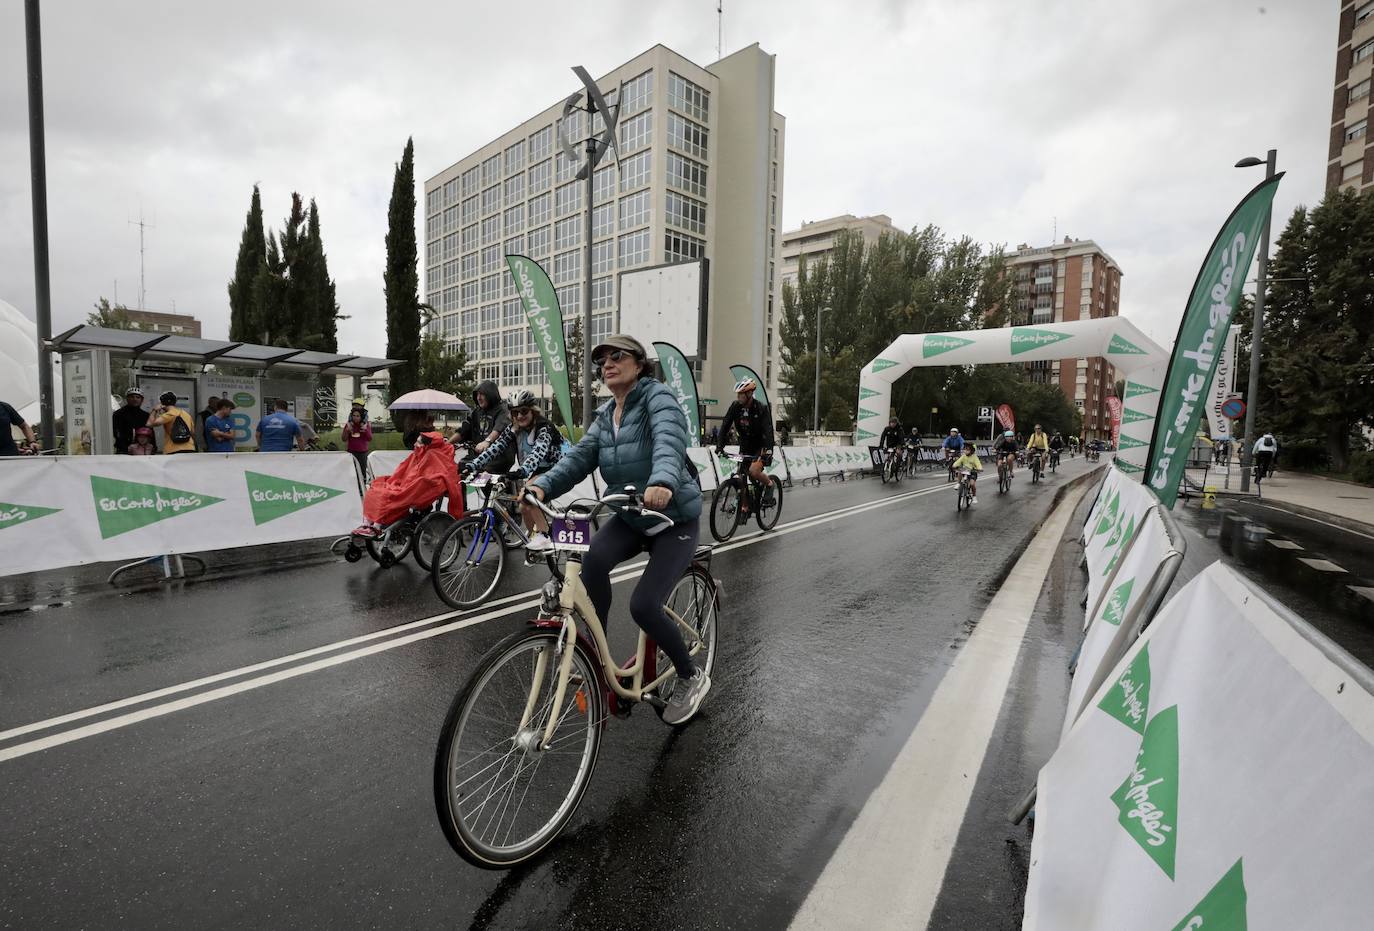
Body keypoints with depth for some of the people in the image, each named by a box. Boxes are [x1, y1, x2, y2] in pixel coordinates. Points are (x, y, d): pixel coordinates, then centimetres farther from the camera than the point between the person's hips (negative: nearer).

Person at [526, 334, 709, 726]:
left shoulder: (658, 396, -15)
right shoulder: (605, 415, 7)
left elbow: (669, 440, -35)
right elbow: (580, 457, -6)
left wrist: (663, 481, -56)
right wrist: (542, 485, -24)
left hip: (675, 518, -5)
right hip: (630, 517, 6)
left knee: (643, 606, -15)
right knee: (593, 559, -24)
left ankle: (692, 678, 13)